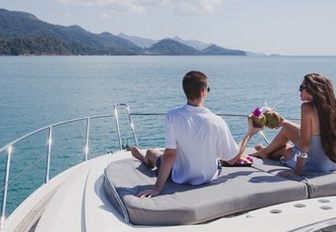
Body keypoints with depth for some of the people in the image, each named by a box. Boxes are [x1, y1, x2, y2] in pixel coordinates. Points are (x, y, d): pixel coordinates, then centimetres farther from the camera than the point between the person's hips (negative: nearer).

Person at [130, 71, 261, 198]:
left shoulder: (173, 116, -25)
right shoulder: (217, 122, -23)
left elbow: (169, 155, -25)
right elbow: (232, 159, -14)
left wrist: (157, 188, -20)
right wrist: (250, 133, -2)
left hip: (180, 178, -2)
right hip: (209, 177, 2)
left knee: (152, 152, 28)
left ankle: (144, 157, 67)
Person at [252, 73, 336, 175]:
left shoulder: (307, 107, -19)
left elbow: (304, 143, -21)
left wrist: (299, 168, -17)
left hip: (317, 165, -6)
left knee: (286, 127, 13)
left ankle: (266, 152, 38)